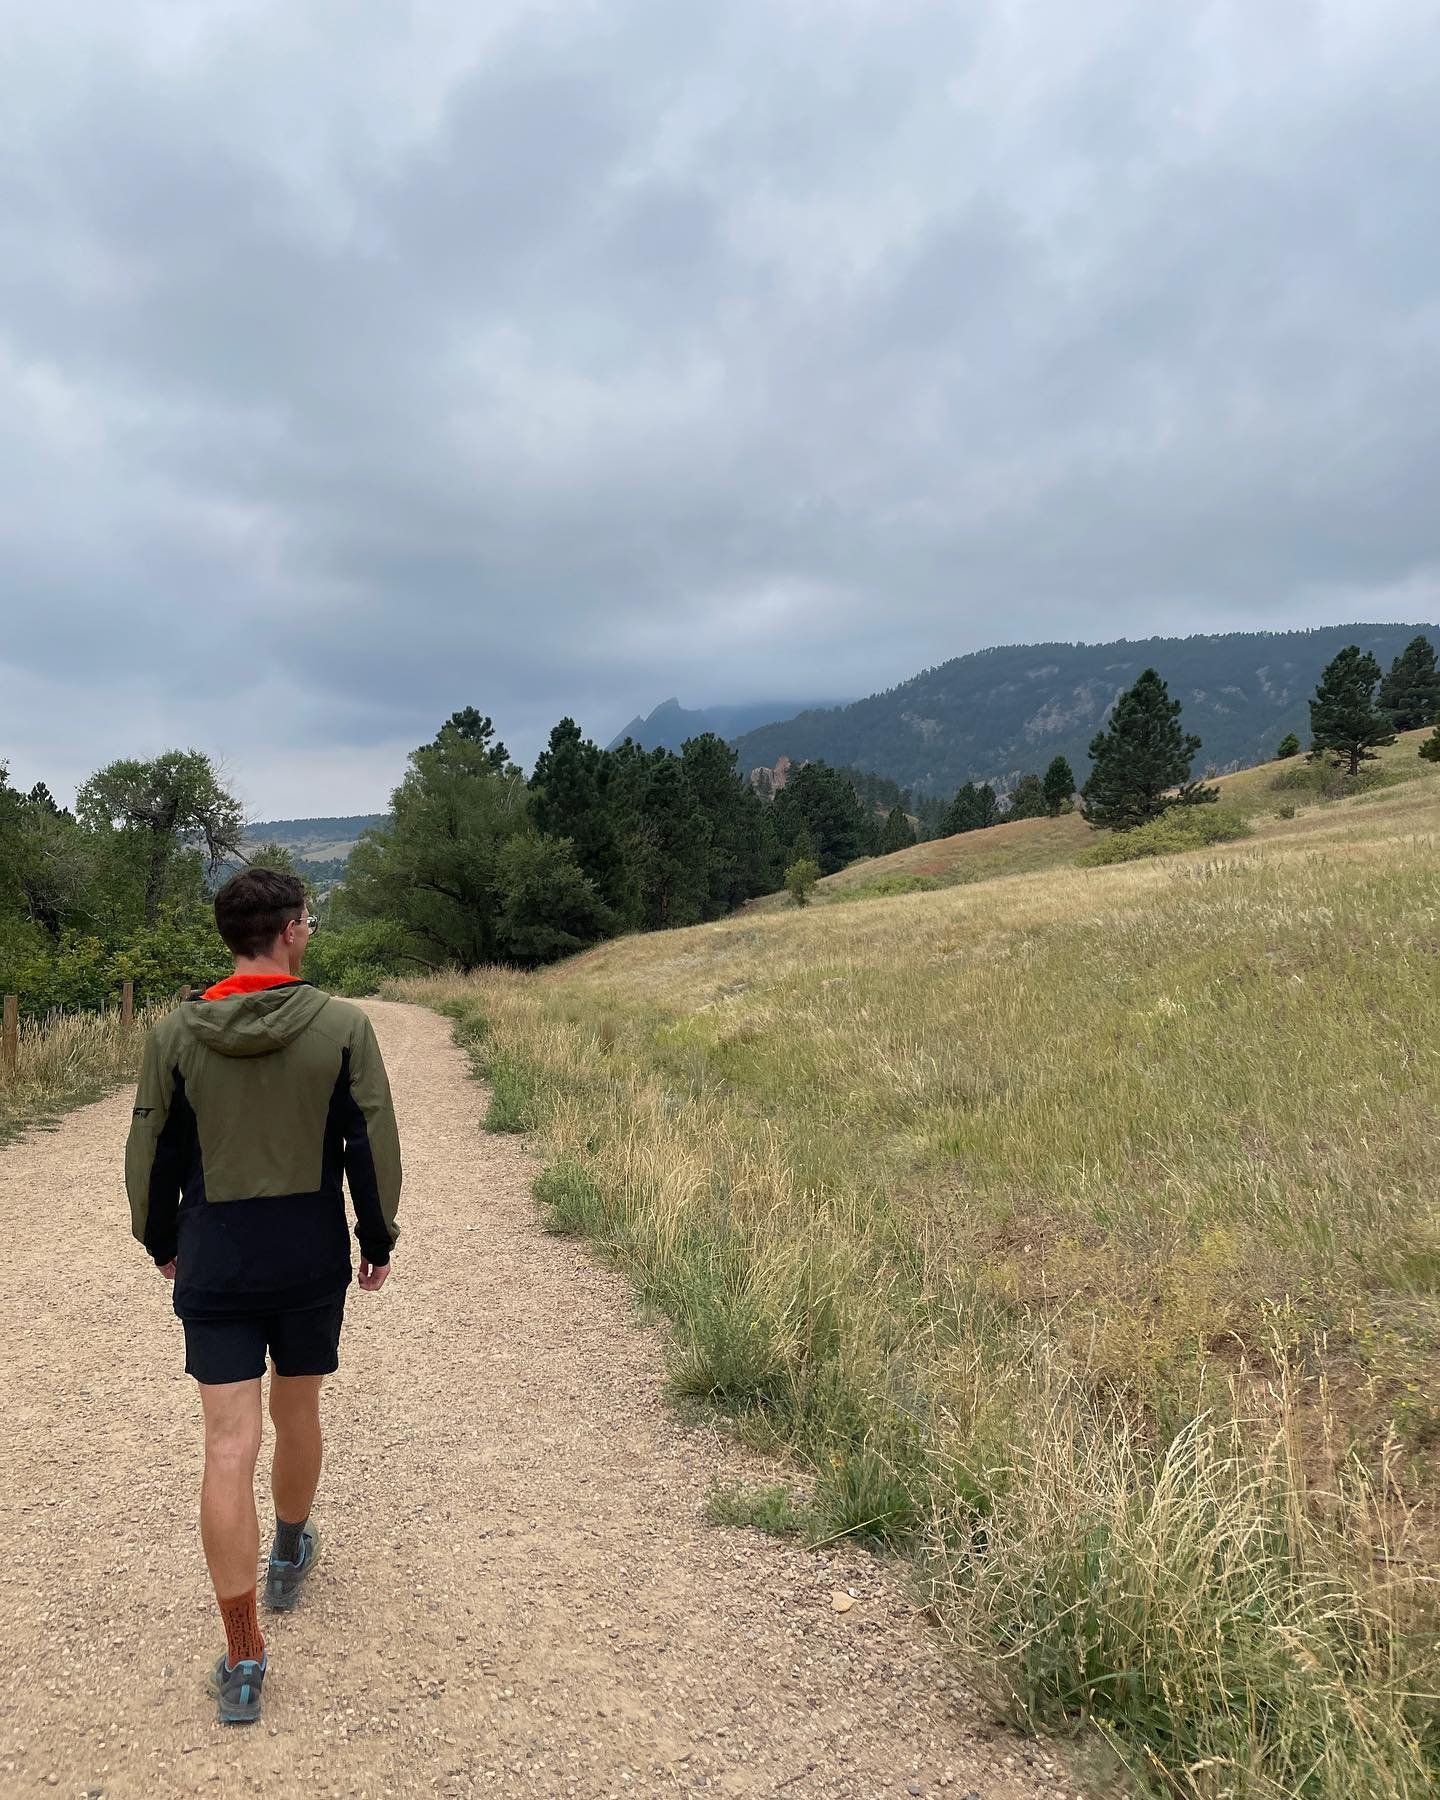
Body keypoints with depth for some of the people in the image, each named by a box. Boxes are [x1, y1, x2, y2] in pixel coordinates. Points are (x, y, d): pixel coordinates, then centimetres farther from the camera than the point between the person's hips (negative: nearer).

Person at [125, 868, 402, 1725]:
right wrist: (379, 1241, 8)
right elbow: (374, 1147, -6)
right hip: (312, 1260, 0)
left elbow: (153, 1153, 3)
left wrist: (163, 1241, 19)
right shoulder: (343, 1027, -11)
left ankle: (244, 1656, 6)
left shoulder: (177, 1032, -6)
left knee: (229, 1447, 2)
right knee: (298, 1413, 21)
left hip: (214, 1264, 0)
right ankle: (291, 1556, 45)